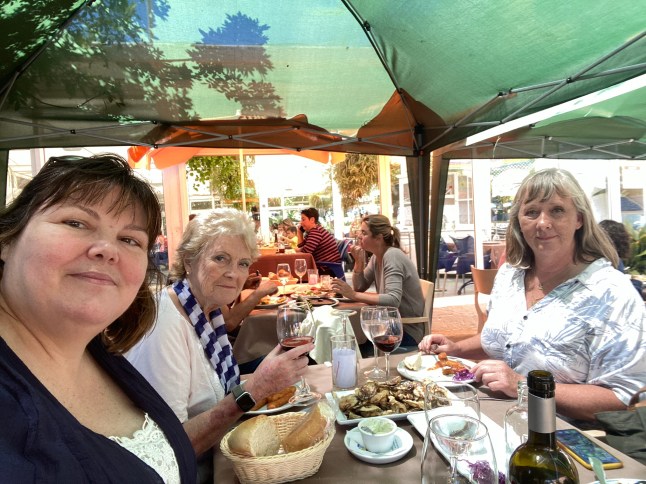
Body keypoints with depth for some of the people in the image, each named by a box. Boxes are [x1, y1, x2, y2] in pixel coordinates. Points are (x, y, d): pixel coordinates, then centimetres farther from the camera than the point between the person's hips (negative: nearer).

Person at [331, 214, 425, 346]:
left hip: (407, 330, -7)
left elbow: (393, 300, -33)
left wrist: (354, 295, -35)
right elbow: (360, 287, 5)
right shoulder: (377, 256, 4)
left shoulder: (392, 256, -21)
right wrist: (359, 262, -10)